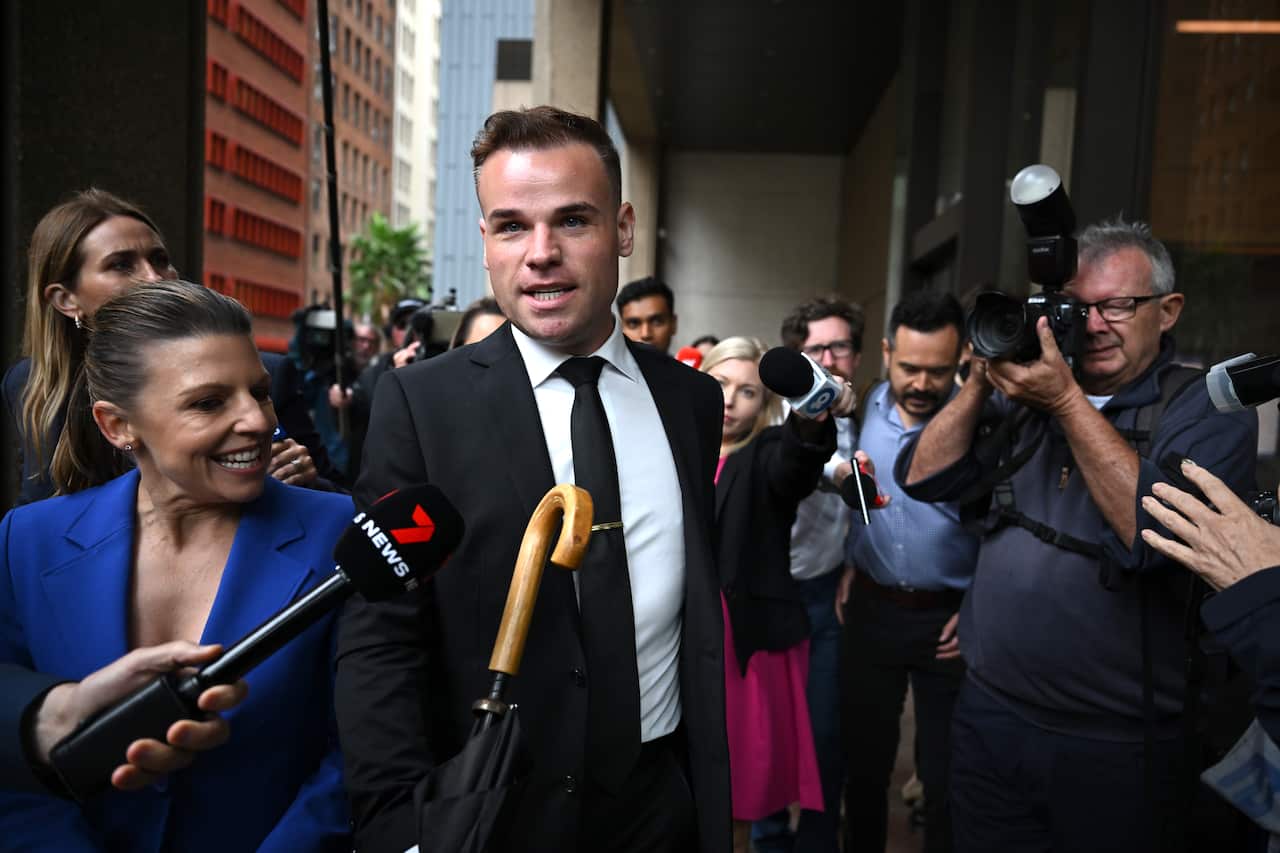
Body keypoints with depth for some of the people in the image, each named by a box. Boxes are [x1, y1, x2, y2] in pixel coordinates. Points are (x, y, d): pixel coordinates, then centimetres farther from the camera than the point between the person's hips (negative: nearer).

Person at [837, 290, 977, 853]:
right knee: (863, 758, 18)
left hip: (950, 620, -4)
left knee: (945, 776, 10)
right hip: (871, 608, 4)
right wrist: (852, 564, 10)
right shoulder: (871, 407, -1)